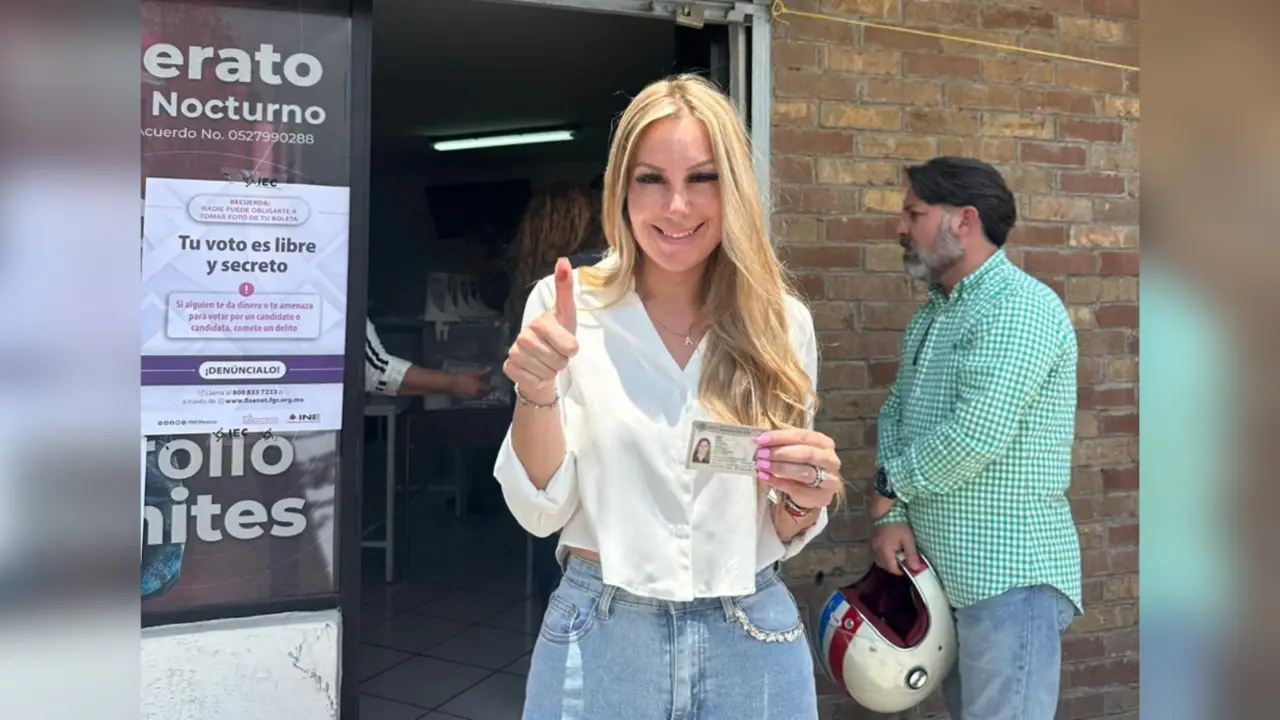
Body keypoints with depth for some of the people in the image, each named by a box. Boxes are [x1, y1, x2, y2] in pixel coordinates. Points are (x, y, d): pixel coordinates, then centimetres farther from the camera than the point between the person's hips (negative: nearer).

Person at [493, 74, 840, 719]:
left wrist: (804, 498, -19)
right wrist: (536, 391, -25)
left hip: (752, 641, 2)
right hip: (600, 637, -1)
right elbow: (541, 510, -9)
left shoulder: (782, 322, -3)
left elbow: (780, 538, 2)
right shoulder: (567, 303, -8)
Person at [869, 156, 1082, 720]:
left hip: (1009, 574, -9)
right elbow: (896, 411, 9)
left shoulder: (1018, 307, -16)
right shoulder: (932, 311, 14)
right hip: (943, 569, 9)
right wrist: (892, 513, -6)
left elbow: (974, 439, -26)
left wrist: (887, 487, -10)